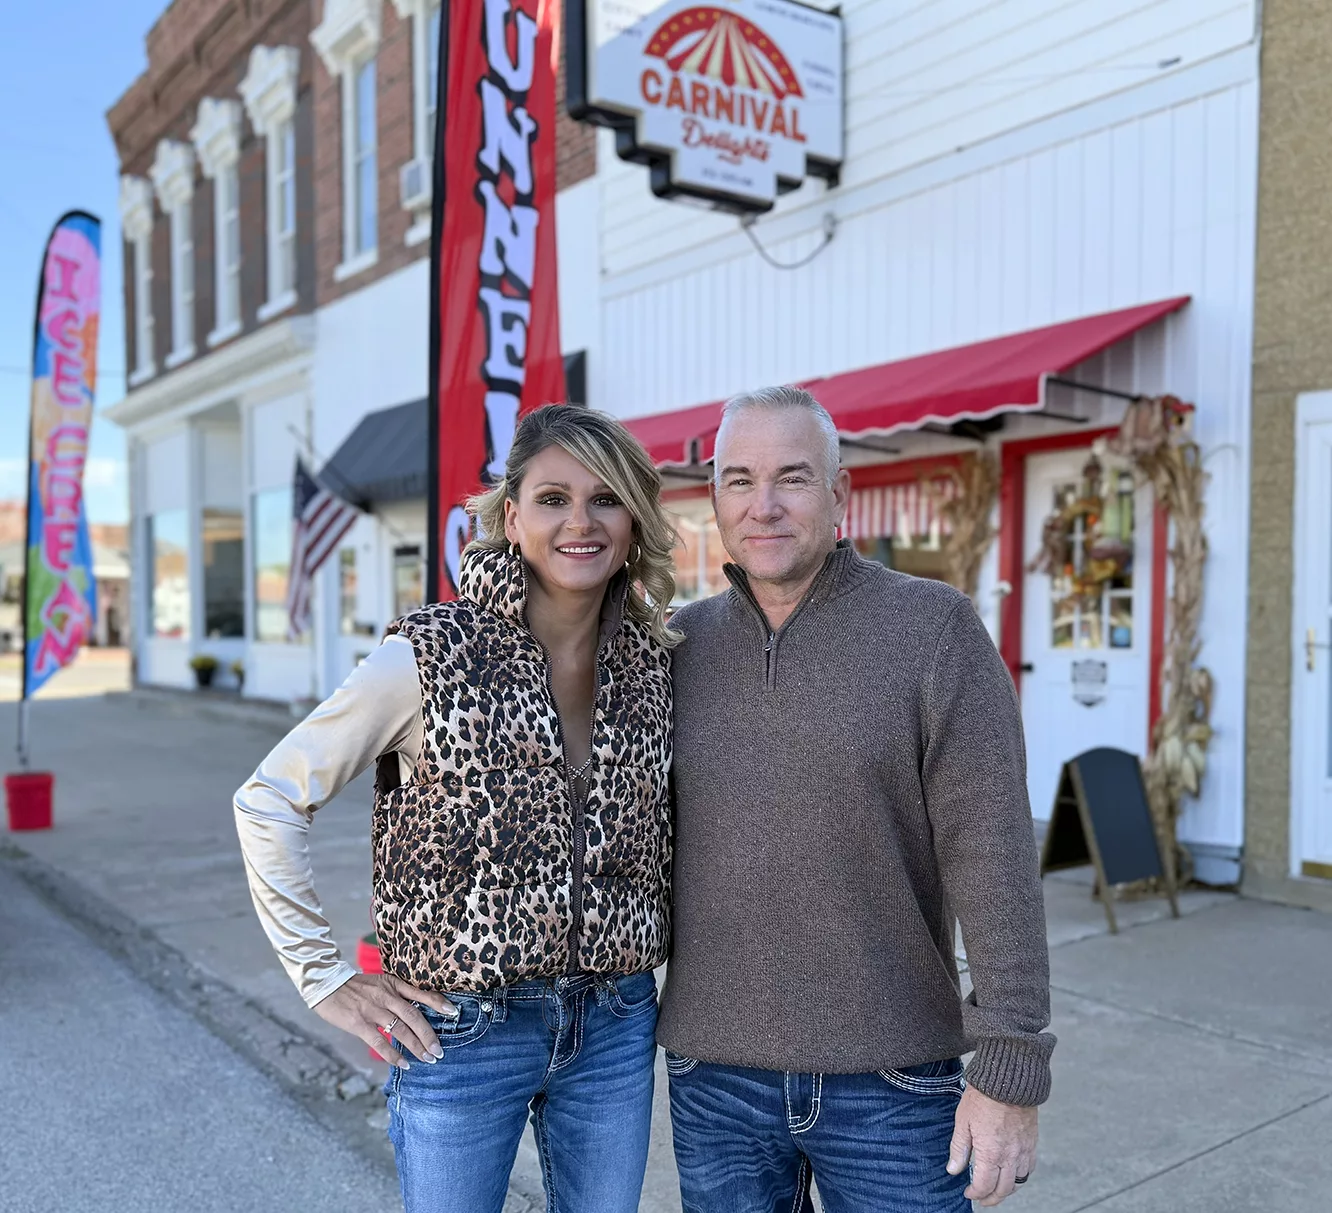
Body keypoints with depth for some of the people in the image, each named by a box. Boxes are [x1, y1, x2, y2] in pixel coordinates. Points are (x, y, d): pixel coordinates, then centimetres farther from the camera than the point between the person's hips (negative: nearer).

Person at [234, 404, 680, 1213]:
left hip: (617, 1027, 4)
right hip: (465, 1027, -3)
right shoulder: (432, 656, -13)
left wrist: (651, 953, 6)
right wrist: (327, 979, -8)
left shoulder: (656, 664, -1)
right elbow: (271, 800, -8)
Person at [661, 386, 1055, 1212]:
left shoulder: (936, 628, -9)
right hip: (716, 1078, 3)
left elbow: (994, 855, -12)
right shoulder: (681, 646, 2)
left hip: (893, 1081, -3)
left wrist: (1012, 1070, -15)